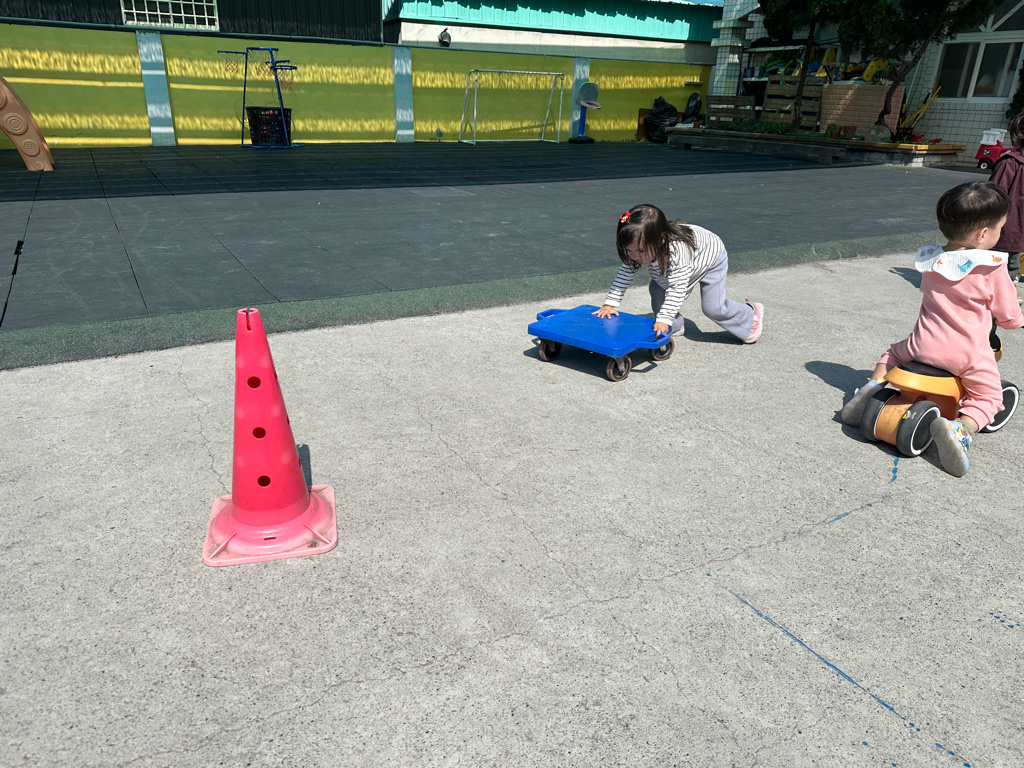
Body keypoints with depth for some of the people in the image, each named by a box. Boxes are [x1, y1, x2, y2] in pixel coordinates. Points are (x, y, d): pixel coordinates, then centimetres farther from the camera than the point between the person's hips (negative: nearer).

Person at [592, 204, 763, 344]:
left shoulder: (678, 250, -48)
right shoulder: (641, 246, -29)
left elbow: (677, 287, -45)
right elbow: (625, 275, -18)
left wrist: (664, 319, -49)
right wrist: (610, 303, -25)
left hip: (712, 257, -7)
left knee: (713, 307, -10)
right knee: (657, 289, -8)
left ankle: (751, 314, 17)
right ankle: (674, 326, 13)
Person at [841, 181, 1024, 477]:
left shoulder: (928, 260, 2)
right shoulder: (992, 268, -11)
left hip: (925, 345, 4)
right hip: (969, 355, -3)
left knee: (893, 354, 32)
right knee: (988, 397, 14)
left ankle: (872, 387, 6)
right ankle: (960, 429, -16)